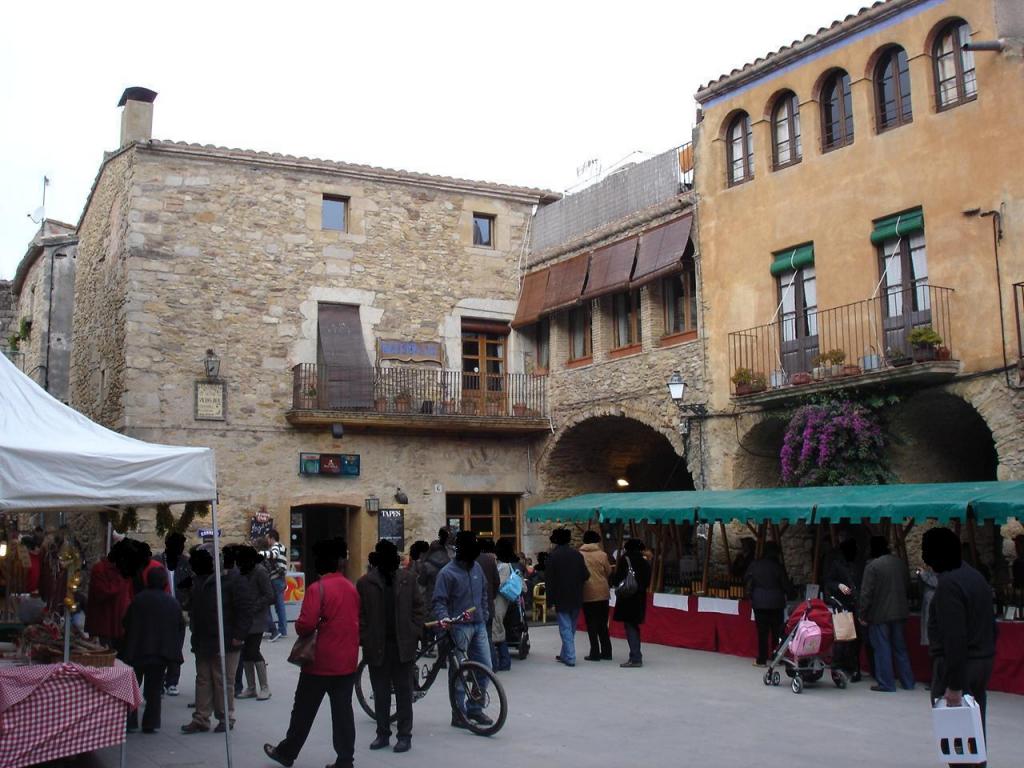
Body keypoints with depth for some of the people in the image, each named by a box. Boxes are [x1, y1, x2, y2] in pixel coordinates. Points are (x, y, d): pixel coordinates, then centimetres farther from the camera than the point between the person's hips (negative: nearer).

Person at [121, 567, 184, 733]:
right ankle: (150, 724, 8)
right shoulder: (173, 603, 0)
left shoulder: (139, 600, -8)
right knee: (154, 689, 9)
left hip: (138, 651, -2)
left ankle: (130, 722, 9)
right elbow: (181, 628, 5)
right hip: (162, 652, 2)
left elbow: (127, 623, -4)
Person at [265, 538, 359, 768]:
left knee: (304, 710, 10)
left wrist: (300, 628, 0)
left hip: (321, 662, -5)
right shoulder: (351, 588, 5)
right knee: (343, 711, 8)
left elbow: (306, 624, -20)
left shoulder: (317, 588, -14)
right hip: (347, 662, 5)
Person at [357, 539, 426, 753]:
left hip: (403, 645, 0)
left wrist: (414, 633, -4)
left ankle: (404, 735, 14)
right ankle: (382, 733, 21)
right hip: (377, 647, 0)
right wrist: (364, 639, -7)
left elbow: (420, 607, 4)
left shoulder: (408, 578, 2)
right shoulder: (365, 583, 0)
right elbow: (360, 615, 1)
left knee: (404, 692, 6)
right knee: (380, 693, 9)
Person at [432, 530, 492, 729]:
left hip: (478, 625, 6)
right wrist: (444, 617, -28)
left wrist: (484, 616, 15)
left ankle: (474, 708, 20)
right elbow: (438, 601, -11)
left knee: (486, 667, 6)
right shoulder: (447, 573, -10)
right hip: (459, 627, -6)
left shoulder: (476, 567, 8)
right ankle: (459, 714, 11)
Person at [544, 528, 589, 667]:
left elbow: (548, 579, -10)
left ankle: (570, 658, -4)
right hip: (576, 598, 4)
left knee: (565, 628, 0)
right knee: (571, 628, 15)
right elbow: (585, 575, -1)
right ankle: (565, 654, 26)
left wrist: (550, 599, -5)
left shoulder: (552, 556, -9)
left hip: (561, 598, -4)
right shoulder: (577, 554, 0)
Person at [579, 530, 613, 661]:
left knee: (591, 625, 5)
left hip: (587, 594, -1)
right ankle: (606, 651, 16)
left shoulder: (579, 555, -3)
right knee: (602, 624, 13)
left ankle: (595, 652, 2)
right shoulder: (602, 555, -4)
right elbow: (609, 572, 2)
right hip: (602, 592, 1)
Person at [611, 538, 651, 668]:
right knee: (634, 626, 17)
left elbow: (616, 580, -12)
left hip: (627, 599, -6)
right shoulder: (644, 563, 7)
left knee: (630, 627, -5)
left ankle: (635, 658, -9)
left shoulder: (624, 560, -10)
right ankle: (635, 656, 23)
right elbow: (647, 583, 11)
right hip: (640, 599, 6)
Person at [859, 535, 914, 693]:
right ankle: (908, 682, 21)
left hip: (879, 615, -6)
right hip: (899, 613, 6)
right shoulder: (900, 563, 4)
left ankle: (886, 683, 4)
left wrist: (863, 615, -8)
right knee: (900, 647, 16)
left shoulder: (873, 566, -16)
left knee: (882, 649, 1)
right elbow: (906, 587, 14)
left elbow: (866, 593, -16)